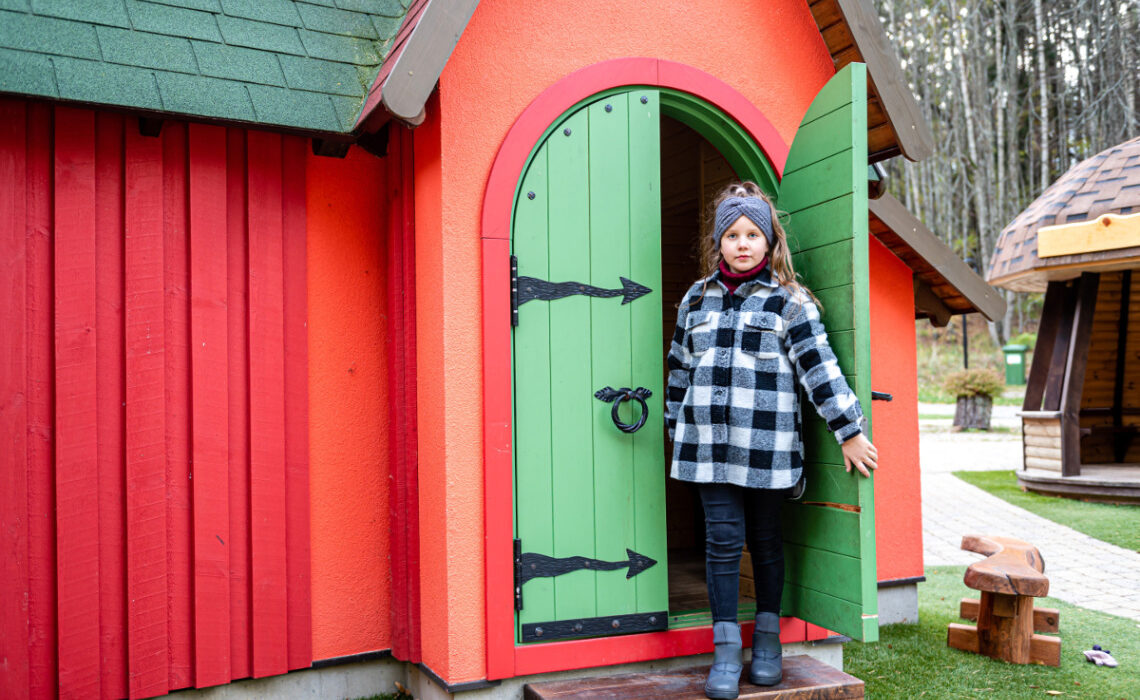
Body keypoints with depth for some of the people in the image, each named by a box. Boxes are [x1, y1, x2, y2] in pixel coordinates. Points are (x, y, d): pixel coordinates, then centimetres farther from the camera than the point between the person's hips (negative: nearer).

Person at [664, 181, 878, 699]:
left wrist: (849, 433, -3)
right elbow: (680, 369, 17)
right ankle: (726, 650, 10)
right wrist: (676, 430, 18)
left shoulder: (790, 302, 1)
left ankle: (768, 639, 26)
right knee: (722, 540, 0)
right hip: (708, 445, 2)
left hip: (766, 447, -2)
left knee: (765, 541, 9)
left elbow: (821, 369, -2)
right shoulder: (696, 299, 11)